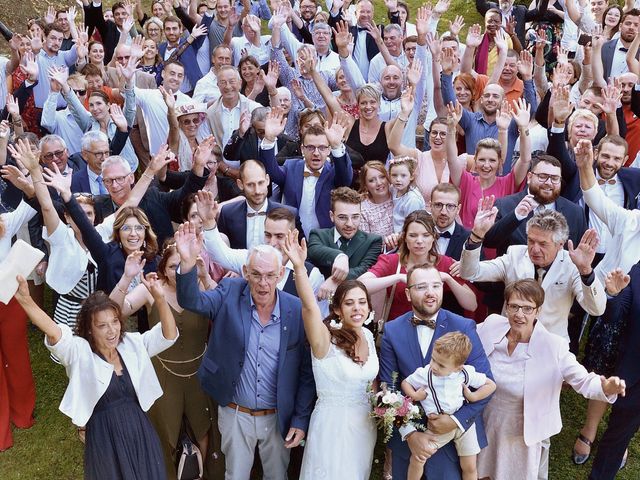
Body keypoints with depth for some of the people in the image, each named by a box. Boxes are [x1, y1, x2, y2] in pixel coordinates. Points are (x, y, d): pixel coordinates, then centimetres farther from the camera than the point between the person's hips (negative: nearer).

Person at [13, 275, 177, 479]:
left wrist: (159, 298, -23)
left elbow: (169, 335, -7)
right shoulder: (80, 352, -11)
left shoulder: (132, 344, 2)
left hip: (140, 432, 4)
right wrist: (26, 300, -47)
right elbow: (55, 334, -29)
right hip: (106, 440, -3)